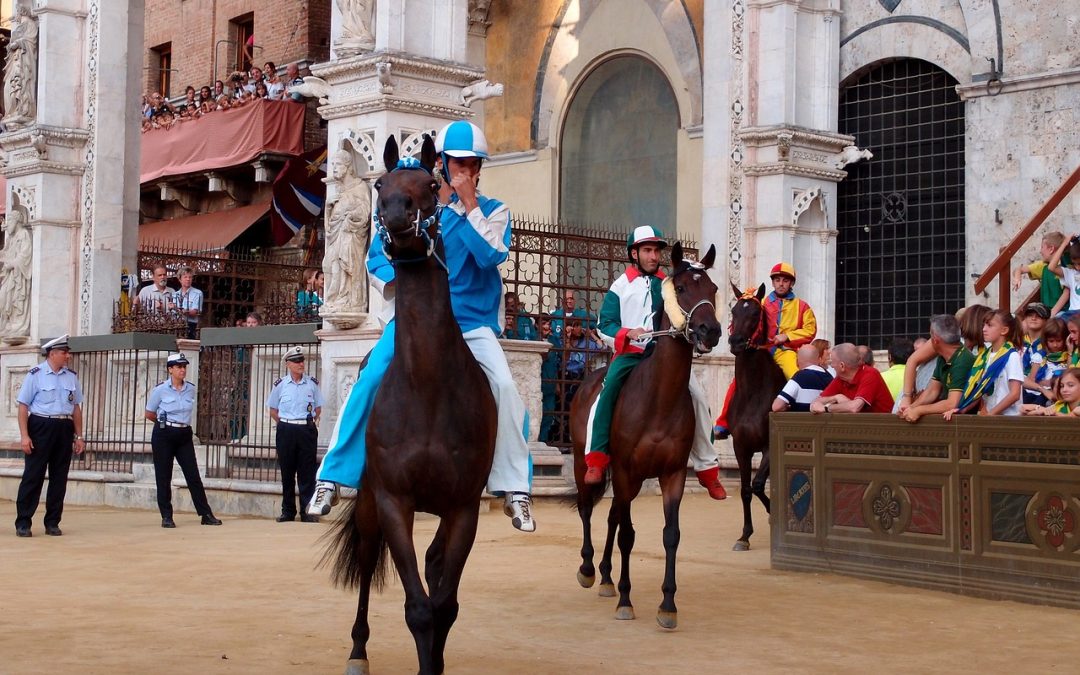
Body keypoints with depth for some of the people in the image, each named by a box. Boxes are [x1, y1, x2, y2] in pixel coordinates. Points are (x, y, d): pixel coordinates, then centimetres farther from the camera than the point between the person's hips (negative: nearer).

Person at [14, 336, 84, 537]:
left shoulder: (72, 376, 10)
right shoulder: (36, 374, -4)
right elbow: (23, 405, -5)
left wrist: (79, 436, 11)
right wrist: (24, 435, -12)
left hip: (65, 429, 5)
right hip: (41, 427, -5)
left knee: (59, 477, 7)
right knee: (33, 475, -2)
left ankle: (52, 523, 16)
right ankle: (23, 523, 3)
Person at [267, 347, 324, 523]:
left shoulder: (312, 383, 4)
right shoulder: (280, 385, 3)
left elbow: (318, 408, 13)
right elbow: (273, 410, 13)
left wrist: (310, 422, 2)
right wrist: (283, 424, 3)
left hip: (307, 430, 0)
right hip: (286, 431, 0)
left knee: (307, 472, -1)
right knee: (287, 471, 5)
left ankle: (307, 511, 2)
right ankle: (287, 511, 13)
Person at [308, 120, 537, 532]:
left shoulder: (493, 211, 4)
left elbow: (491, 255, -15)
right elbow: (377, 257, 7)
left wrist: (468, 204, -16)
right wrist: (393, 282, -14)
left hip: (471, 323, -1)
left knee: (505, 388, -21)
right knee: (369, 384, -14)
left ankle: (515, 492, -12)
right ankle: (332, 479, -4)